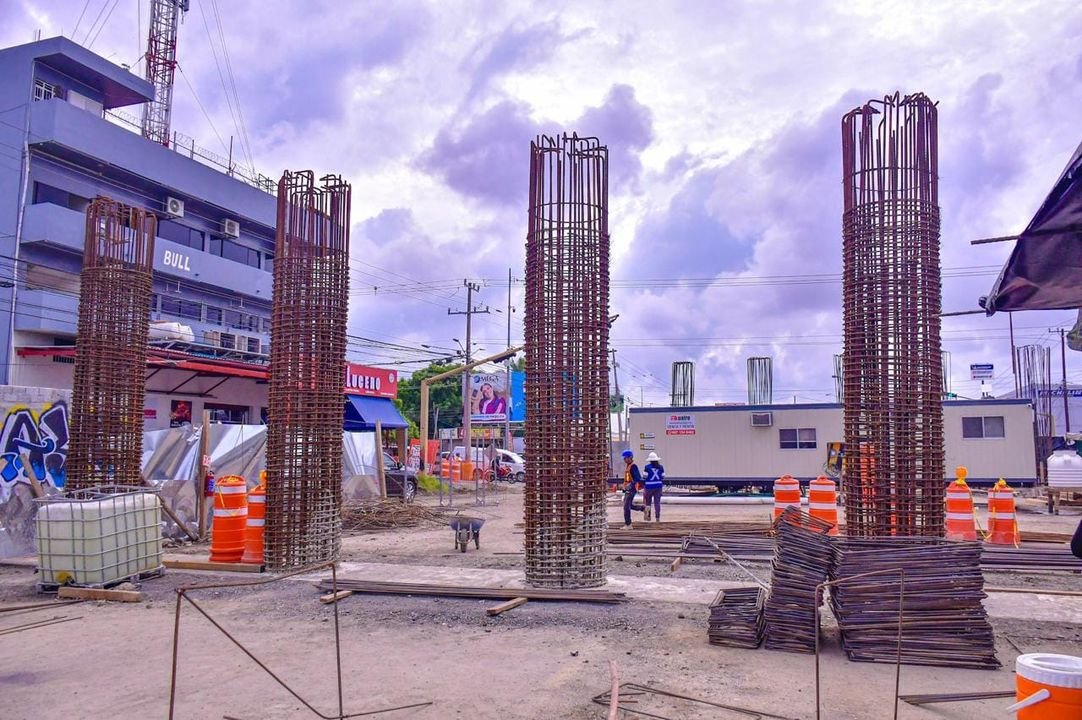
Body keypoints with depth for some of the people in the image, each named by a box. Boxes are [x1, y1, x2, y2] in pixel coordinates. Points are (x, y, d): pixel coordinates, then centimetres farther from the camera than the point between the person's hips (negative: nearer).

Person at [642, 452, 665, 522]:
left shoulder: (647, 467, -8)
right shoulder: (661, 467, 3)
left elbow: (645, 477, -8)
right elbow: (663, 477, 4)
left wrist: (643, 485, 6)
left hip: (649, 487, -3)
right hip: (658, 486, 3)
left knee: (647, 502, 11)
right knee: (657, 502, 5)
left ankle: (648, 516, 13)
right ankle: (657, 518, 3)